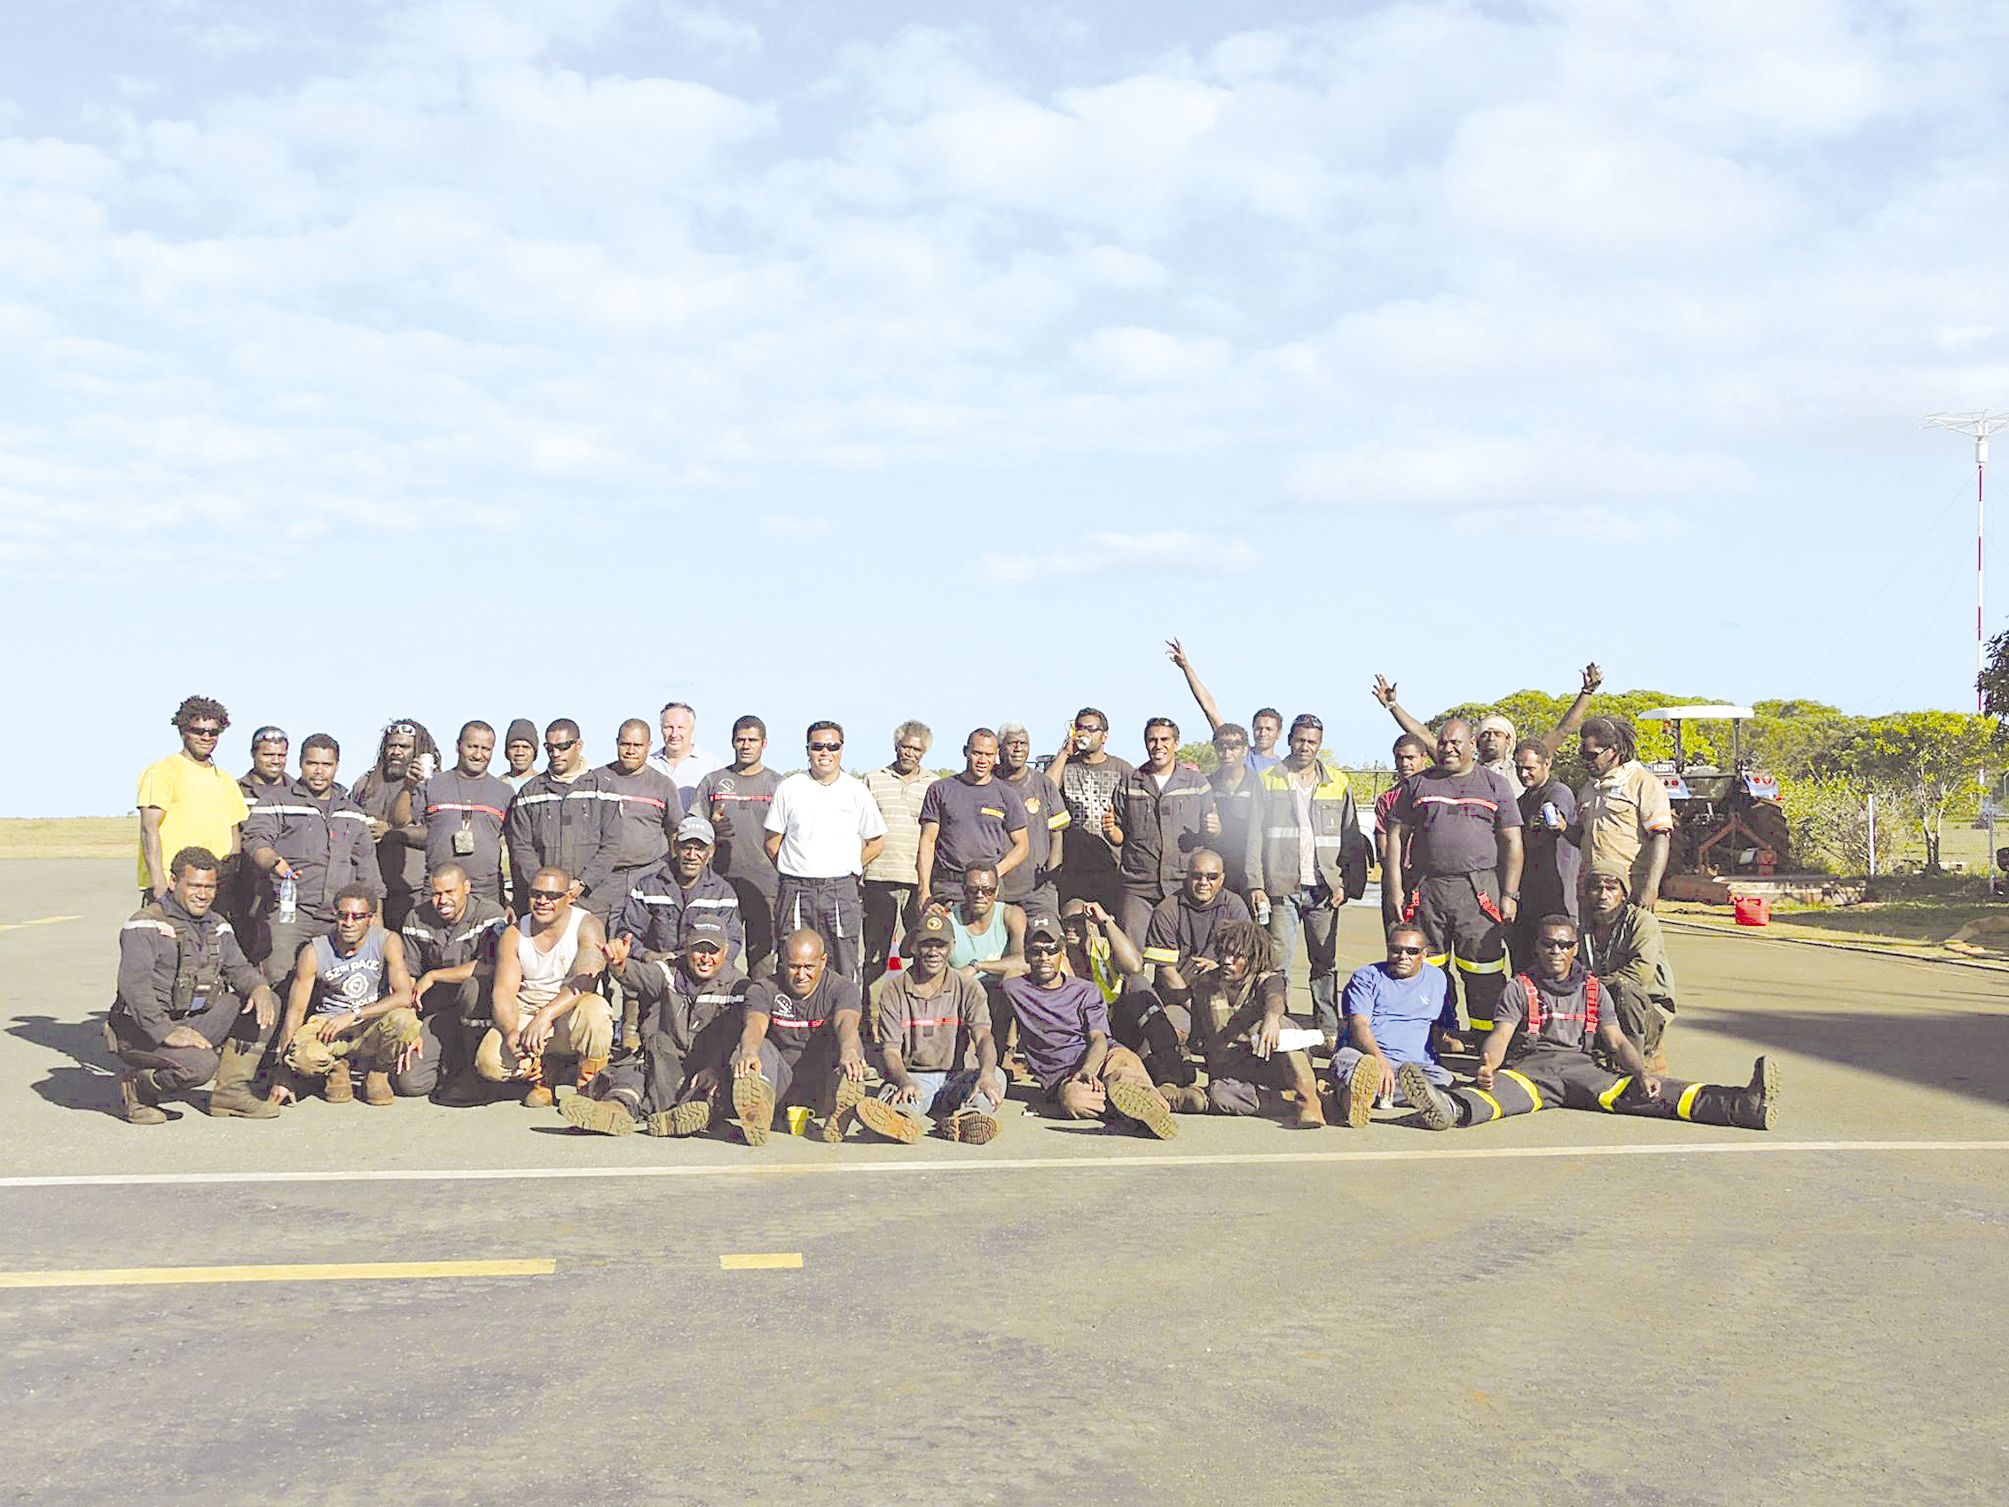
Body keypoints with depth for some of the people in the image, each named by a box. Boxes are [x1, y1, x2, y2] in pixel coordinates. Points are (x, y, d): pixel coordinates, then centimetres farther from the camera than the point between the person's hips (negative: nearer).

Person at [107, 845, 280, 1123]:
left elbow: (238, 968, 12)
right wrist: (165, 1032, -33)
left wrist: (259, 988, -14)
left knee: (266, 1001, -4)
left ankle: (231, 1091, -4)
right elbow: (133, 982, -24)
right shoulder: (146, 925, -12)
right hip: (142, 1030, -8)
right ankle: (135, 1087, -4)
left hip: (193, 1024, 8)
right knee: (201, 1063, -33)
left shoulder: (217, 926, 14)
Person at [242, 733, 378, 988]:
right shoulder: (277, 804, 9)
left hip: (340, 918, 4)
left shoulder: (354, 814, 22)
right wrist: (275, 862, -30)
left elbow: (368, 873, 25)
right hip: (287, 910, -3)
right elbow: (256, 840, -8)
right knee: (279, 982, -15)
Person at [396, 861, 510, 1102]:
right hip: (437, 1013, 3)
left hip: (482, 1009, -3)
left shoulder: (490, 913, -10)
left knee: (474, 984, -38)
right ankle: (456, 1062, 15)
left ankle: (475, 1072, -19)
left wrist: (432, 976, -15)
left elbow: (491, 966, -25)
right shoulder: (416, 920, 4)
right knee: (407, 1082, -17)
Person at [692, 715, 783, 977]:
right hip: (721, 882, 1)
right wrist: (712, 829, -11)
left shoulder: (777, 784, 9)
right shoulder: (713, 781, 11)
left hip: (766, 884, -1)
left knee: (762, 959, -1)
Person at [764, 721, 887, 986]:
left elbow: (876, 842, 13)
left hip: (841, 890, 0)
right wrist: (794, 872, 4)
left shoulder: (856, 791, 6)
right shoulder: (789, 788, 6)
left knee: (843, 968, -1)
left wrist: (849, 868, 7)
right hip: (795, 891, 0)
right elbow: (772, 842, 9)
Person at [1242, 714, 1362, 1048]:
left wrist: (1348, 883, 0)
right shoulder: (1268, 781, 8)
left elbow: (1352, 839, 11)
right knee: (1278, 961, -6)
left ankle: (1329, 1029, 12)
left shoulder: (1338, 785, 12)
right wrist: (1256, 885, -6)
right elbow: (1254, 838, 3)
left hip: (1324, 890, 2)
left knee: (1326, 963, 6)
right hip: (1282, 887, -2)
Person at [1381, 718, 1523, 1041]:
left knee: (1484, 971, -4)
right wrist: (1396, 890, 2)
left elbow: (1512, 843, 7)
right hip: (1427, 889, 2)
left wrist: (1509, 895, -1)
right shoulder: (1417, 784, 13)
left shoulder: (1494, 785, 10)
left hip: (1479, 890, -2)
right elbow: (1395, 837, 11)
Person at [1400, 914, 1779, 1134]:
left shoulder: (1593, 990, 23)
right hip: (1531, 1065, -2)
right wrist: (1487, 1065, -23)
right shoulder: (1519, 988, 15)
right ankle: (1452, 1107, -72)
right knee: (1504, 1088, -36)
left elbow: (1616, 1042, 14)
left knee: (1638, 1091, -23)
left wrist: (1642, 1072, -9)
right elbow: (1501, 1036, 1)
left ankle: (1743, 1106, -43)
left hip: (1582, 1066, 2)